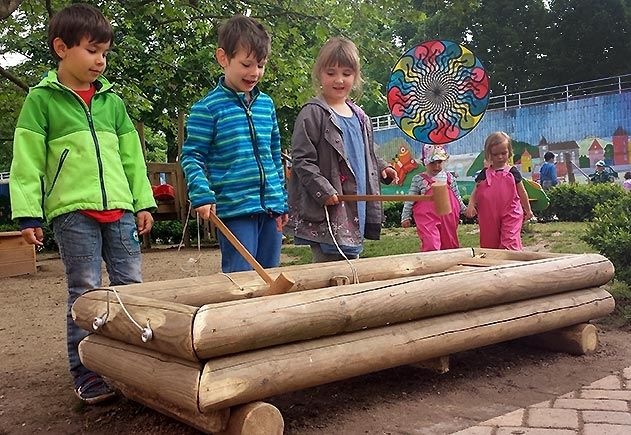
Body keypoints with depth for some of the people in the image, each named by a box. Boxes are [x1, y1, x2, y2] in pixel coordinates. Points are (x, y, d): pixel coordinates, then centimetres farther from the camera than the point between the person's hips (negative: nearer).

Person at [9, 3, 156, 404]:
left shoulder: (112, 101, 14)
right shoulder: (42, 100, 2)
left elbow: (131, 156, 16)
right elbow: (27, 162, -1)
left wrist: (144, 202, 12)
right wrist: (29, 214, -7)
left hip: (119, 209, 4)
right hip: (72, 211, -4)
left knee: (131, 286, 7)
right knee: (85, 292, 0)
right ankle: (85, 372, 12)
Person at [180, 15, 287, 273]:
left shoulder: (266, 104, 10)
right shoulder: (207, 108, -6)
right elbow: (191, 156, -5)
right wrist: (202, 195, -19)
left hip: (271, 207, 6)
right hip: (234, 210, -6)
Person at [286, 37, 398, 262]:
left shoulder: (359, 116, 15)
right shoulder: (312, 114, -9)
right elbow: (301, 160, -14)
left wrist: (382, 168, 10)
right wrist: (324, 191, -21)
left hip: (356, 209, 8)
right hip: (325, 212, -8)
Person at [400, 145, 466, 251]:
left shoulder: (449, 177, 8)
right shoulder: (419, 179, -1)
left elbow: (457, 196, 18)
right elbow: (410, 200, 0)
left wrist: (464, 210, 18)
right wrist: (406, 217, -4)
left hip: (448, 218, 4)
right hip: (428, 219, -4)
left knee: (450, 245, 12)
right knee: (431, 246, -15)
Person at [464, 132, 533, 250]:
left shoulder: (513, 173, 2)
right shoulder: (484, 174, 4)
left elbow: (522, 192, 10)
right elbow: (475, 192, 5)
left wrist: (528, 210, 17)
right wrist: (471, 205, -13)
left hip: (510, 215, -2)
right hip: (489, 217, 2)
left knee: (509, 243, -11)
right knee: (489, 245, 9)